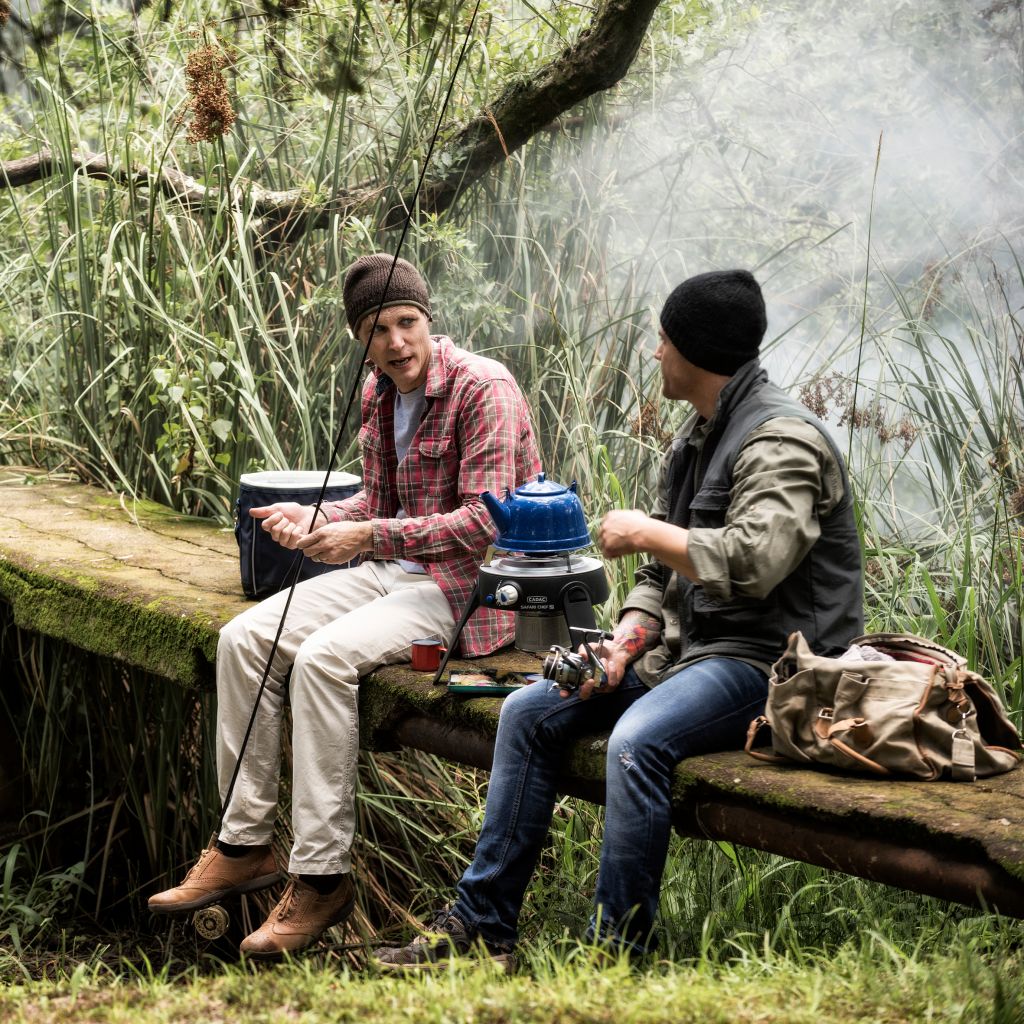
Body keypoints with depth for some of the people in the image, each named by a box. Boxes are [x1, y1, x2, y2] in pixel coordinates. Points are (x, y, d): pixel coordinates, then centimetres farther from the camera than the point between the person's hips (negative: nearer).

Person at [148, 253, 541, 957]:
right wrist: (315, 519, 1)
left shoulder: (483, 389, -15)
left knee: (325, 656, -30)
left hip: (468, 582, -9)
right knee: (244, 639, -7)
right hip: (392, 571, 9)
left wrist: (367, 536, -25)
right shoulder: (379, 395, 11)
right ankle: (244, 845, -1)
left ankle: (323, 875, -22)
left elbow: (484, 520, -21)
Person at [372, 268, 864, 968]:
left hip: (767, 658, -10)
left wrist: (644, 532, -17)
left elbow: (753, 560, -29)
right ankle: (482, 926, 4)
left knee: (638, 740, -35)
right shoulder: (695, 439, 17)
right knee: (529, 712, 1)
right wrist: (627, 642, -2)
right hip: (688, 648, 10)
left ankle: (617, 951, -23)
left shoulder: (782, 440, -14)